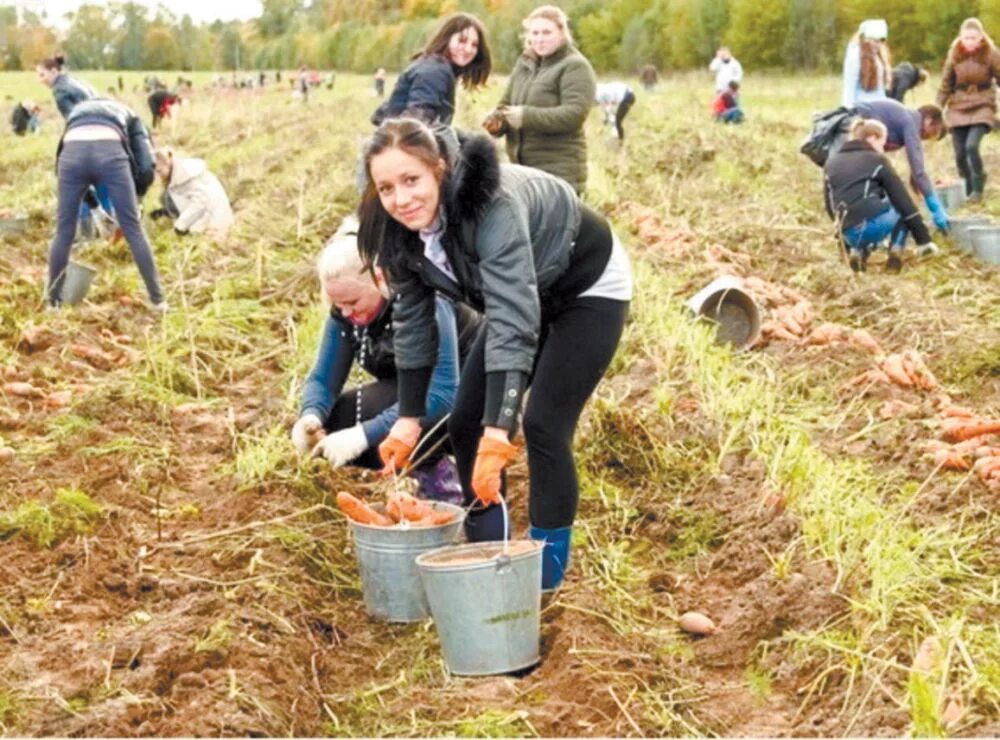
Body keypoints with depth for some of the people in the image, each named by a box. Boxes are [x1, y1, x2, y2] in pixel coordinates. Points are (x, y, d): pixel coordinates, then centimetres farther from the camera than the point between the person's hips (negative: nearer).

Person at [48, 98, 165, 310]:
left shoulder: (77, 111, 43)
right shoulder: (129, 117, 35)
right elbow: (146, 167, 20)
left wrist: (87, 195, 38)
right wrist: (134, 196, 36)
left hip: (72, 152, 1)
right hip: (110, 152, -1)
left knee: (63, 232, 12)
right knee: (133, 230, 7)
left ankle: (53, 302, 19)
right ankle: (157, 299, 10)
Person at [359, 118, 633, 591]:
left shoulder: (493, 206, -40)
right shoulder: (398, 227, -18)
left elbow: (512, 323, -46)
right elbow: (412, 317, -7)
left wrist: (497, 434, -52)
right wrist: (408, 417, -8)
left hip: (589, 289, -7)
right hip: (523, 295, 7)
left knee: (543, 423, -17)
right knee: (465, 423, 2)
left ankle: (546, 570, -3)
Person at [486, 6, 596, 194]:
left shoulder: (575, 67, -8)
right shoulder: (525, 63, 17)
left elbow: (574, 114, -20)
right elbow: (506, 103, 19)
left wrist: (526, 117, -26)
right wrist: (496, 119, -5)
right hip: (521, 168, 8)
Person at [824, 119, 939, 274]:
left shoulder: (831, 163, 21)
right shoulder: (877, 160, 9)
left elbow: (829, 205, 23)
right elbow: (903, 200, 8)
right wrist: (924, 239, 10)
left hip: (850, 232, 4)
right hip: (877, 222, -4)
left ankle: (857, 251, 10)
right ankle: (895, 251, 7)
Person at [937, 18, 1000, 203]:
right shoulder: (955, 54, 0)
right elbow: (946, 84, 7)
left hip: (982, 108, -3)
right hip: (958, 109, 3)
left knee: (972, 146, -22)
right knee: (960, 154, 1)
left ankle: (978, 188, -1)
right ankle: (967, 191, 22)